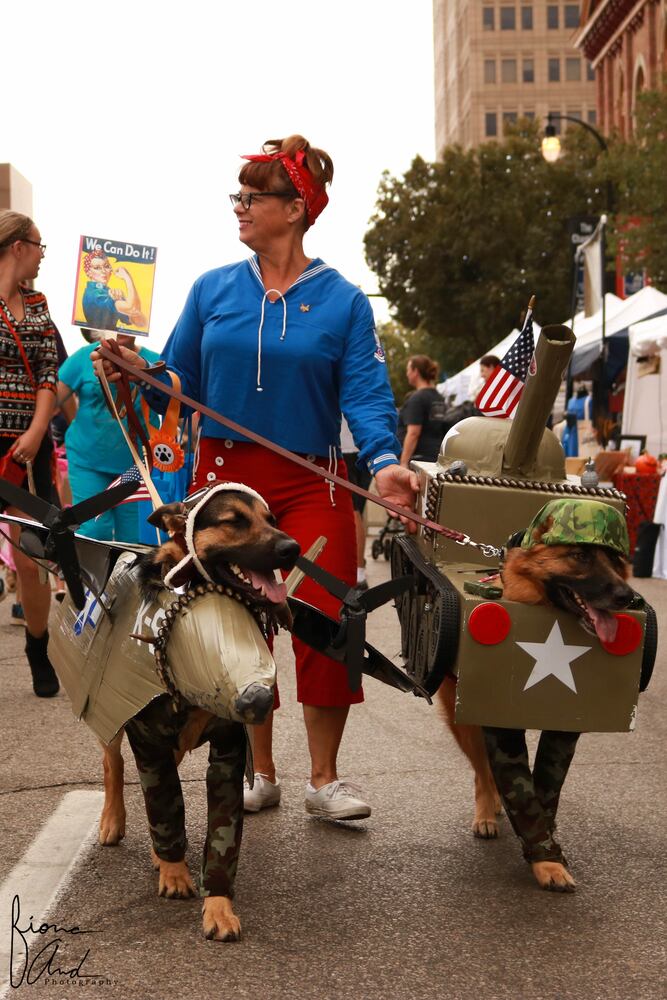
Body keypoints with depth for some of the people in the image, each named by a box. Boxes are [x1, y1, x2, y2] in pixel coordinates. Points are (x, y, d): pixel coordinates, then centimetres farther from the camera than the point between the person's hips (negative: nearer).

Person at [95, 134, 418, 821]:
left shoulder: (342, 301, 0)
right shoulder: (213, 290, 6)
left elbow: (365, 395, -8)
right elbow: (179, 383, 6)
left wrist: (384, 461, -25)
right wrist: (135, 372, -14)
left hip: (312, 485, -2)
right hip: (225, 475, 2)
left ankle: (324, 779, 8)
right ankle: (258, 772, 21)